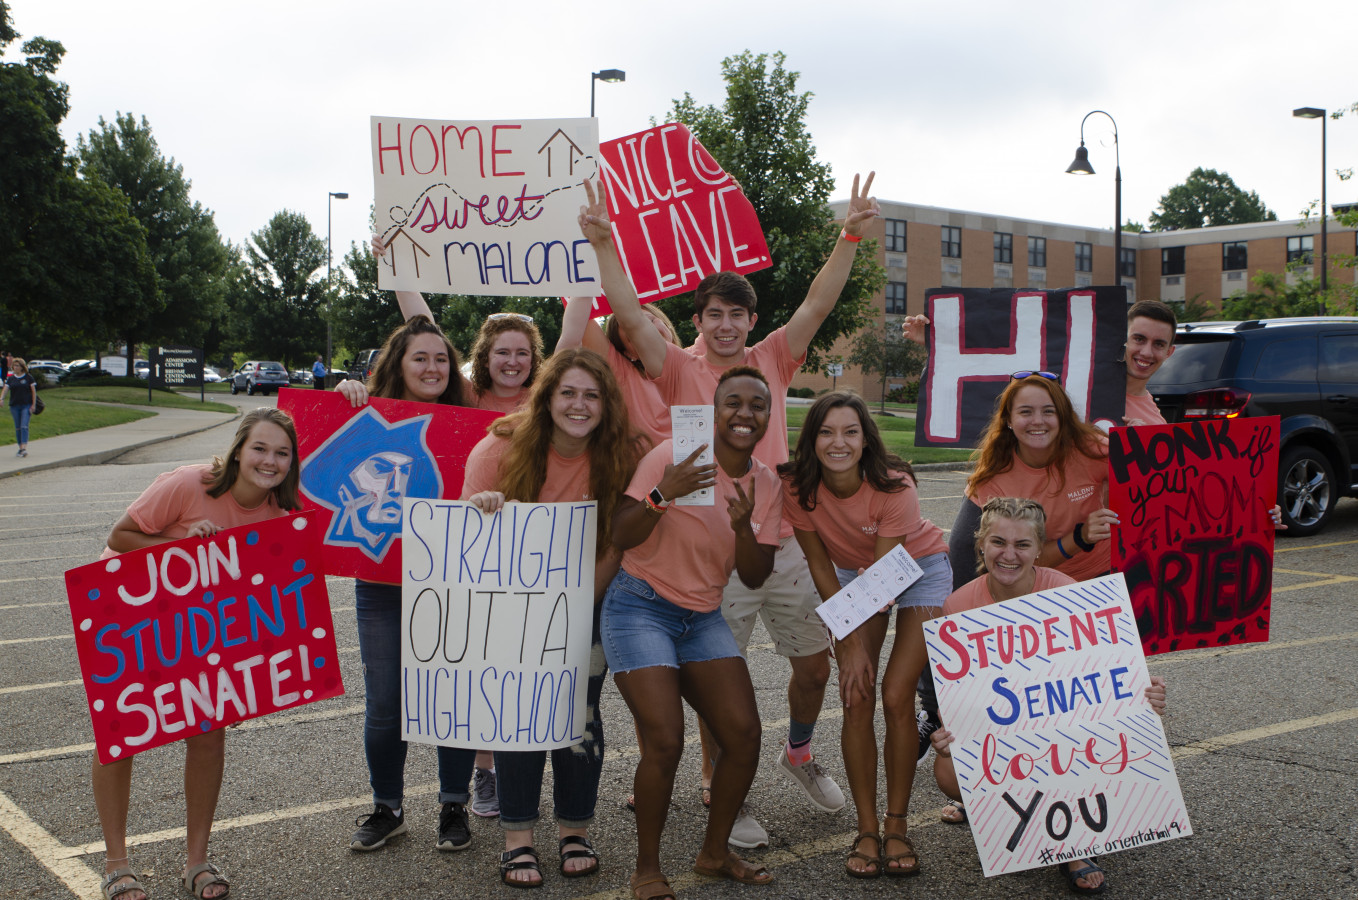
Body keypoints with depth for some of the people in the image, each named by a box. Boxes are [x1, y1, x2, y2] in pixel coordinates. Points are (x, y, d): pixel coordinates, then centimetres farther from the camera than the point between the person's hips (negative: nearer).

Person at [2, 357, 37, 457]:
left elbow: (34, 391, 1)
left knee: (24, 426, -14)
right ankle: (20, 448, 16)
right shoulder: (10, 378, 9)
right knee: (18, 428, 8)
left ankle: (24, 448, -20)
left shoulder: (28, 377, 0)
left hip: (26, 405, -4)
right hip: (14, 406, 4)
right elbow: (5, 389, -2)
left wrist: (33, 404, -6)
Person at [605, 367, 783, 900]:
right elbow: (621, 537, -15)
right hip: (641, 608, -6)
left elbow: (754, 577, 0)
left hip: (702, 617, 6)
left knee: (744, 735, -2)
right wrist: (662, 495, -32)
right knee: (665, 742, -16)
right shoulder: (673, 457, -14)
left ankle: (714, 854, 20)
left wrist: (743, 526, -18)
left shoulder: (766, 486, 2)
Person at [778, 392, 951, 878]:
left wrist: (862, 647, -20)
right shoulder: (798, 487, -23)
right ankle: (866, 830, 1)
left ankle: (896, 827, 0)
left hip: (918, 568, -3)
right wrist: (851, 637, -12)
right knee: (857, 701, -8)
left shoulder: (894, 486, -31)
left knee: (895, 697, -13)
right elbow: (820, 564, -11)